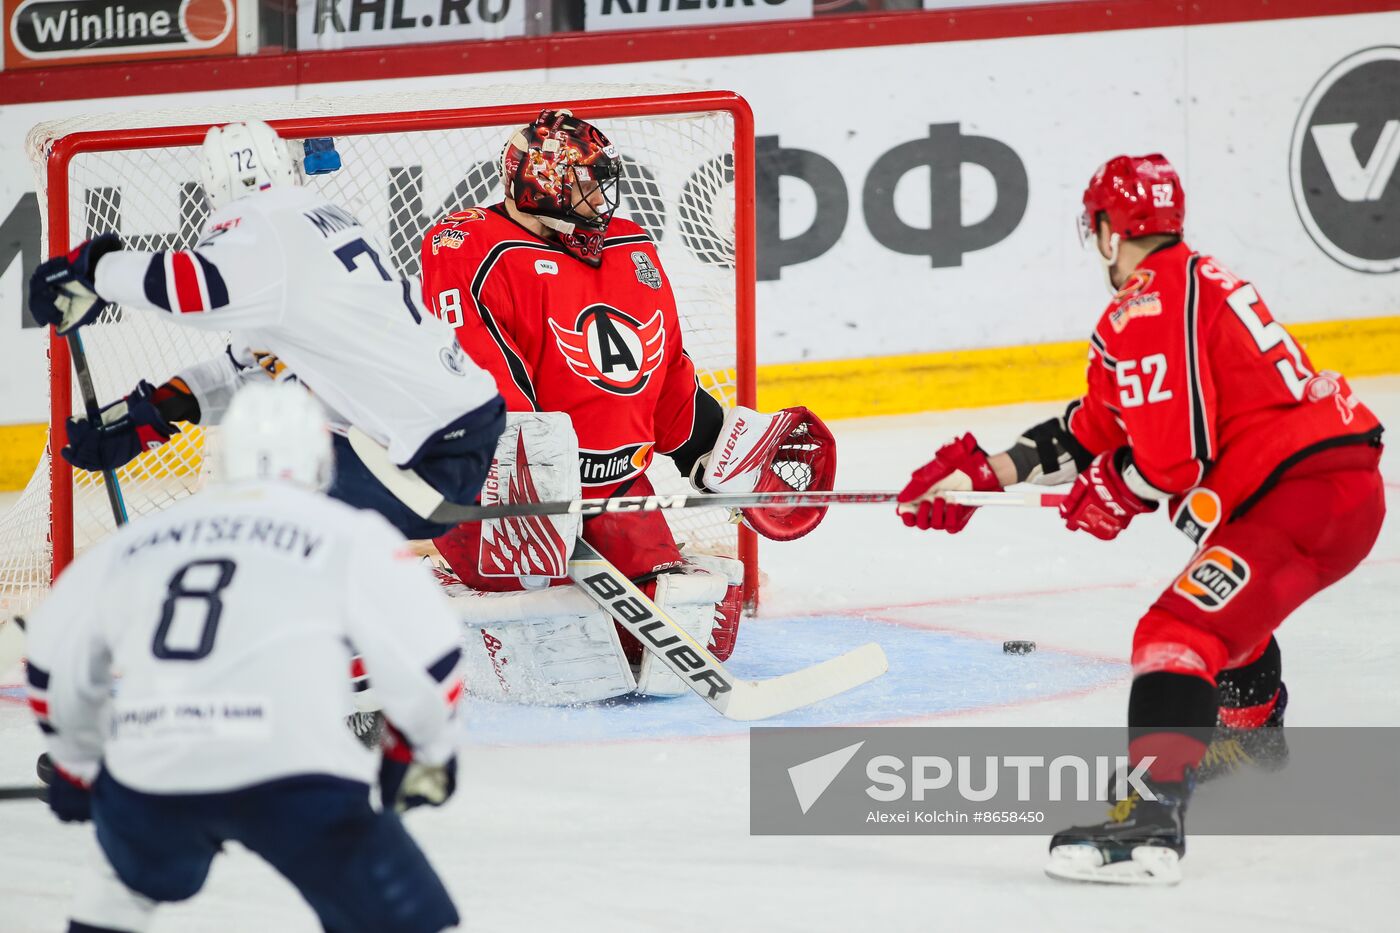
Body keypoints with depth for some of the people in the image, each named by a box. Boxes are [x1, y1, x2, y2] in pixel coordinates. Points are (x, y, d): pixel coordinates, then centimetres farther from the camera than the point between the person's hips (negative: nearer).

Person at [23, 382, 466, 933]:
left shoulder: (136, 540, 20)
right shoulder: (347, 535, 7)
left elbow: (55, 657, 27)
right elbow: (425, 656, 5)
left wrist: (76, 762, 44)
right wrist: (429, 753, 25)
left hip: (148, 775, 4)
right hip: (291, 773, -4)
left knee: (133, 881, 37)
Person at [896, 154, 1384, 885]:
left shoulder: (1148, 307, -12)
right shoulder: (1194, 280, 21)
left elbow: (1171, 454, -19)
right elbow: (1096, 430, 24)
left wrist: (1112, 500, 1)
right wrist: (983, 473, 20)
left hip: (1301, 495, -11)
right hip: (1353, 485, 11)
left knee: (1178, 631, -19)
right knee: (1228, 604, 36)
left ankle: (1151, 822, -32)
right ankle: (1251, 735, 62)